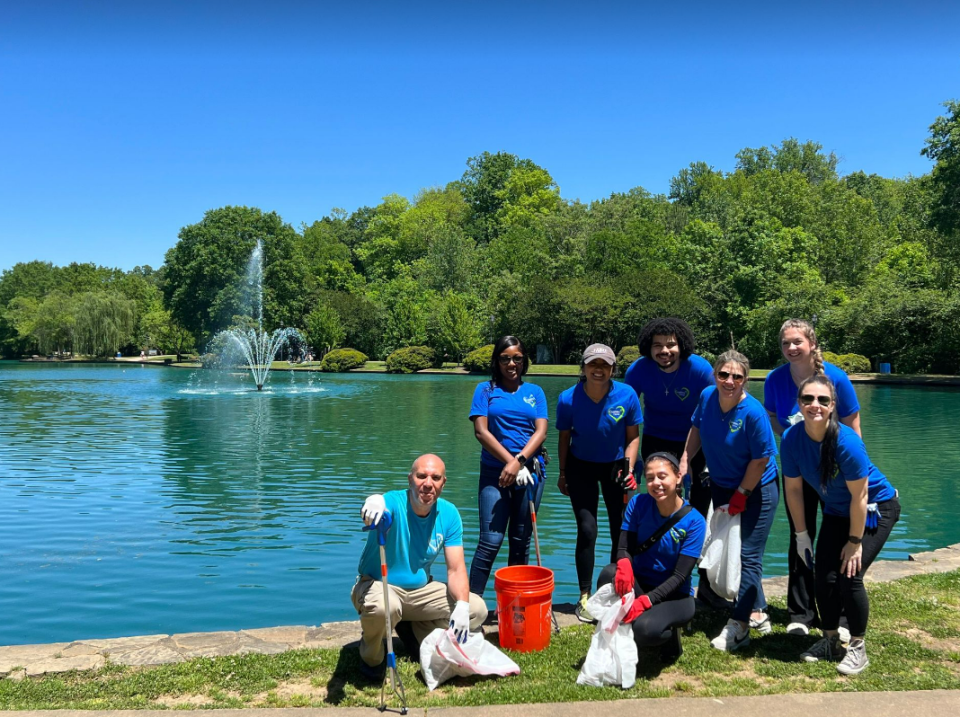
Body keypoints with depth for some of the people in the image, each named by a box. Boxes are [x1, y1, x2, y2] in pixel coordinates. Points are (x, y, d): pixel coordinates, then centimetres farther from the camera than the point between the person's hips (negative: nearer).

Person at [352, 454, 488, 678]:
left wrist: (462, 605, -28)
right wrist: (374, 503, -76)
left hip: (420, 590, 5)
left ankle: (414, 632, 13)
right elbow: (370, 512, -49)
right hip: (378, 585, -5)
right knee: (383, 607, -39)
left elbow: (456, 568, -10)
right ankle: (372, 656, -3)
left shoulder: (449, 513, -8)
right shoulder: (394, 503, -23)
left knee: (477, 609, -9)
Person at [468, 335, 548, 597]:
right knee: (490, 542, -9)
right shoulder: (486, 389, 6)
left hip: (530, 472, 2)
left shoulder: (535, 392, 11)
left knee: (521, 543, 7)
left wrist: (519, 461, -15)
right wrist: (510, 461, -13)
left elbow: (541, 431, 0)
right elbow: (481, 431, -4)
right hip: (495, 472, -2)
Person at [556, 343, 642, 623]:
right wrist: (562, 473, 2)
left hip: (615, 465, 1)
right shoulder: (569, 399, -18)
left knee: (621, 532, 4)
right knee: (587, 530, -7)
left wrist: (628, 468, -15)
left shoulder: (627, 395, -17)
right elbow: (564, 438, -3)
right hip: (581, 467, -1)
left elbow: (633, 436, -5)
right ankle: (585, 597, 5)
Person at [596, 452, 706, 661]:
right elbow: (624, 548, -10)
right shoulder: (638, 504, -8)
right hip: (640, 584, 3)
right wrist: (624, 565, -36)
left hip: (674, 595, -2)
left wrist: (645, 601, -30)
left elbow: (679, 576, -18)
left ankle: (669, 633, 4)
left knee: (644, 629, -33)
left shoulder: (694, 521, -16)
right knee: (610, 574, -31)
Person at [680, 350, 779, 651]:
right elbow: (697, 428, 10)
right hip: (721, 487, 7)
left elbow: (761, 459, -21)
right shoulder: (707, 397, -9)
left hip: (756, 490, -7)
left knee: (748, 556, -4)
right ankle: (757, 613, 33)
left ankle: (739, 626, 4)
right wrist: (685, 460, 2)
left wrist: (741, 495, -14)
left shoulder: (753, 412, -26)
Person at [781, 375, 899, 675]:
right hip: (836, 511, 5)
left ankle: (857, 648, 8)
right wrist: (801, 534, -2)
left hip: (876, 508, -4)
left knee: (849, 576, -13)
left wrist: (855, 541, -17)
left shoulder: (847, 441, -34)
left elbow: (859, 496, -25)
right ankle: (831, 641, 21)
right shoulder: (791, 439, -20)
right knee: (825, 577, -2)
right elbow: (793, 488, -8)